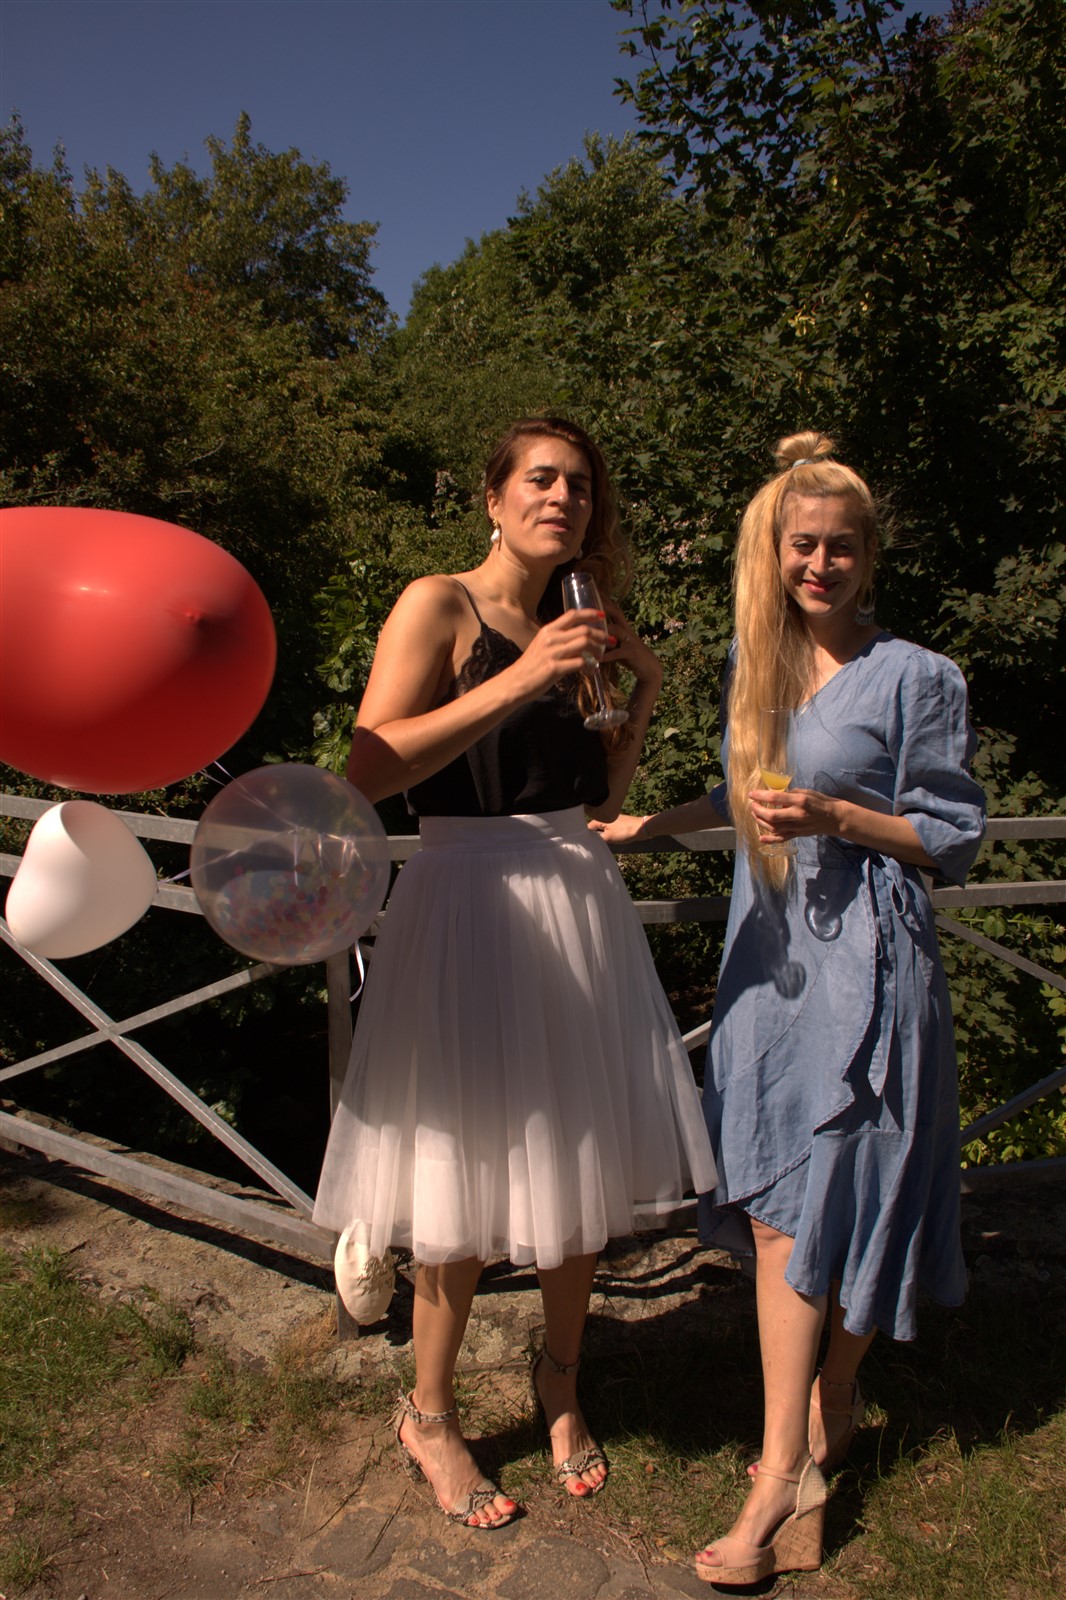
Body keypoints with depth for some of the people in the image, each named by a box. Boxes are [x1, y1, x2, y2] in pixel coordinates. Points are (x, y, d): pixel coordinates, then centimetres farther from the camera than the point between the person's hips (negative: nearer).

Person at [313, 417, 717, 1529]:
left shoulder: (577, 631, 14)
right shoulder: (438, 605, -5)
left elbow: (600, 800, 14)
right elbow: (370, 769, -18)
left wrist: (642, 696, 3)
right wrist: (516, 682, -22)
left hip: (581, 907, 6)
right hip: (472, 906, -6)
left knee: (583, 1159, 13)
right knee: (473, 1179, 5)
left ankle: (559, 1383, 38)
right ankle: (428, 1416, 30)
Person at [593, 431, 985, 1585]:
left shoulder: (913, 677, -6)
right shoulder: (750, 662, 9)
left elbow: (955, 837, -4)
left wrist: (835, 816, -17)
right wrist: (648, 824, 17)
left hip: (863, 960, -5)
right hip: (766, 949, 5)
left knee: (828, 1203, 2)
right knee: (772, 1203, 7)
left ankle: (810, 1440, 24)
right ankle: (799, 1458, 22)